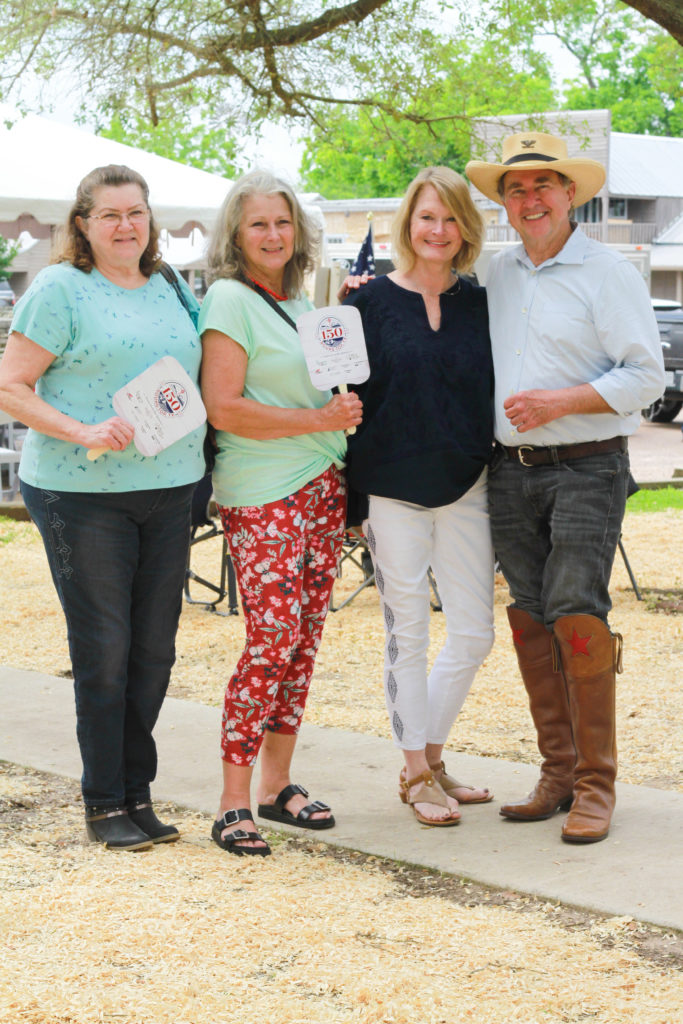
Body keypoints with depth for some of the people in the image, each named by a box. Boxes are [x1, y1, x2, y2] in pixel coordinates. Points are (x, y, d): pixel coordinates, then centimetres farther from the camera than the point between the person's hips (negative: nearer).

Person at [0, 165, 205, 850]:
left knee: (155, 648, 8)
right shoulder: (60, 289, -4)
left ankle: (137, 793, 20)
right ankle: (105, 804, 11)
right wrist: (82, 432, -20)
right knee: (103, 649, -1)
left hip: (168, 489, 5)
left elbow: (195, 378, 24)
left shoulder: (170, 290, 14)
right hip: (81, 493, -5)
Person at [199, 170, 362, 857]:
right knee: (272, 641, -11)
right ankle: (233, 804, -4)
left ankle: (277, 784, 18)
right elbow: (223, 408, -17)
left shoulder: (298, 302, 16)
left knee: (304, 638, 8)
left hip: (322, 488, 8)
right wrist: (319, 419, -16)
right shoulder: (230, 299, -8)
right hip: (262, 497, -8)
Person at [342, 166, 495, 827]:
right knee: (407, 636, 4)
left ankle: (431, 758, 22)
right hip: (392, 490, -3)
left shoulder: (479, 303, 7)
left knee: (473, 635, 4)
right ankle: (418, 773, 16)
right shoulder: (372, 300, -2)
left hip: (465, 487, 3)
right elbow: (346, 389, -3)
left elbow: (495, 389, 13)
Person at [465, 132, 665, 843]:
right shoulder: (493, 277, 13)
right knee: (530, 621, 5)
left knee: (575, 614, -12)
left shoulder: (607, 272, -3)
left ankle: (595, 784, -4)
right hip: (510, 471, 5)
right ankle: (558, 773, 14)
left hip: (587, 468, -5)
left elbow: (645, 375, -7)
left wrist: (560, 401, -17)